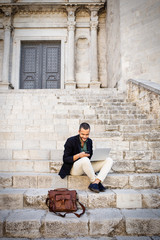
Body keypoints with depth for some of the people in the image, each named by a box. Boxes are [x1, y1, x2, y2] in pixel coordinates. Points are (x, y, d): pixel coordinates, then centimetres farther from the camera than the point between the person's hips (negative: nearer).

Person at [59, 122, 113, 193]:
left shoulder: (89, 141, 8)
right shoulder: (71, 141, -9)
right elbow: (65, 159, -10)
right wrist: (79, 155, -25)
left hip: (87, 166, 6)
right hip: (74, 167, -6)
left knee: (109, 160, -12)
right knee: (85, 160, -41)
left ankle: (95, 183, -29)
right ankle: (96, 182, -20)